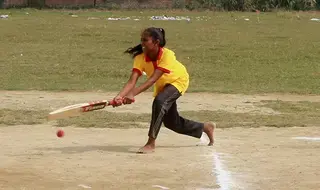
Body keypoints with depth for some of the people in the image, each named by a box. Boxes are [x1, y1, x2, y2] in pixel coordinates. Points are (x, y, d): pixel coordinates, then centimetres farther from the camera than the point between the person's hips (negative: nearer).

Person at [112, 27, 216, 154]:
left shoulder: (167, 55, -39)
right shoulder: (141, 58, -26)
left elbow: (152, 80, -47)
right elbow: (132, 81, -35)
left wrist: (133, 94, -57)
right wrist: (119, 96, -53)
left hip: (178, 81, -6)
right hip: (162, 85, 6)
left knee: (159, 101, -34)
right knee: (171, 122, 13)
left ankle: (151, 143, -26)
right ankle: (205, 127, 38)